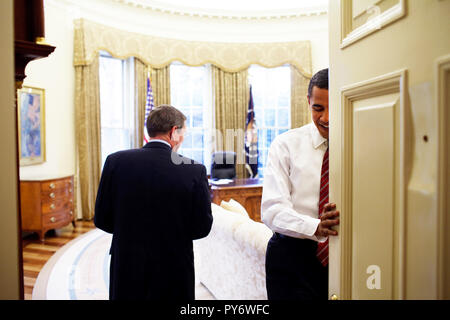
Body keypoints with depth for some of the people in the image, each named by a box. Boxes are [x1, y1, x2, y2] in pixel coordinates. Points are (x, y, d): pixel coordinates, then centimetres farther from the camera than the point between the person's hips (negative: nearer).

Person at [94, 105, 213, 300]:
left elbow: (102, 220, -3)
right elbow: (202, 228, -7)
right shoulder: (195, 171, -14)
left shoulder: (116, 161, -10)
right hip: (174, 273, -1)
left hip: (126, 269, 2)